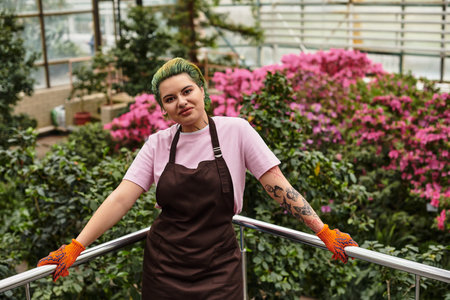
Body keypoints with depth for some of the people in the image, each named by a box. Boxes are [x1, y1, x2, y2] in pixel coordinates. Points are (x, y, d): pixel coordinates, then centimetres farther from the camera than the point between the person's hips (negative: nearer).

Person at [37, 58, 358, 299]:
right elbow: (120, 199, -5)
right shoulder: (158, 144, 1)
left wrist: (325, 232, -12)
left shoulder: (235, 131, -5)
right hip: (164, 267, 2)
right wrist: (76, 246, -14)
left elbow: (279, 186, -6)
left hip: (218, 268, -2)